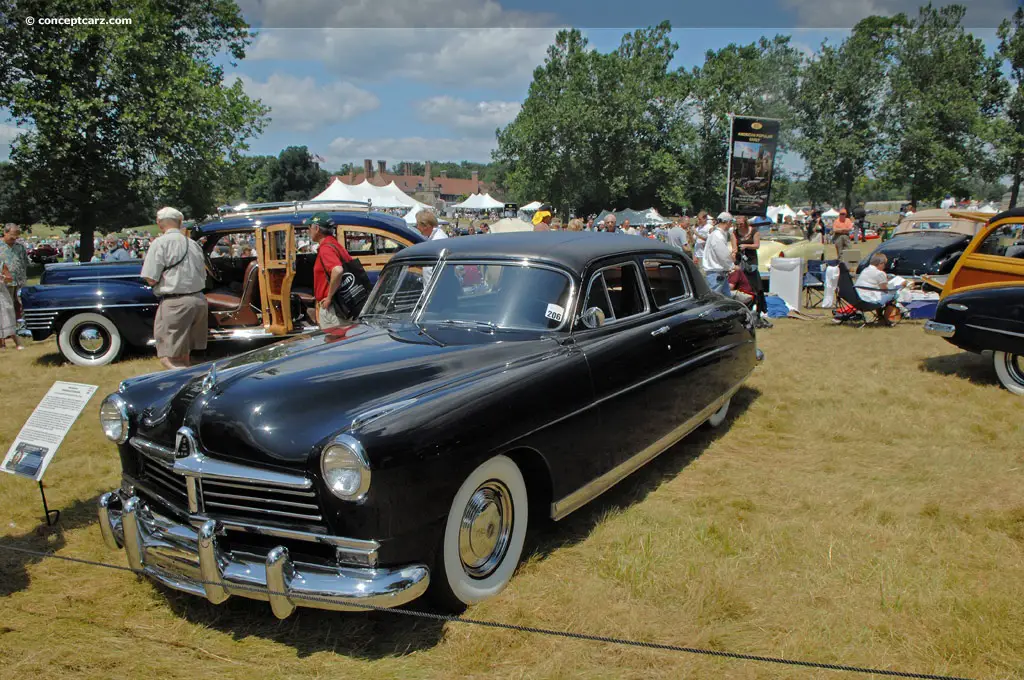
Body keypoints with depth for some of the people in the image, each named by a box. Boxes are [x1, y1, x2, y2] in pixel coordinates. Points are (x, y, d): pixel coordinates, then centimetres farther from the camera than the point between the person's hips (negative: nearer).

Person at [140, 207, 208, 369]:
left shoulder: (160, 243, -6)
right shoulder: (193, 244, 12)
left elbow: (151, 279, -9)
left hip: (175, 303, -7)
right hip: (199, 300, 7)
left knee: (170, 360, -5)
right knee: (186, 355, 20)